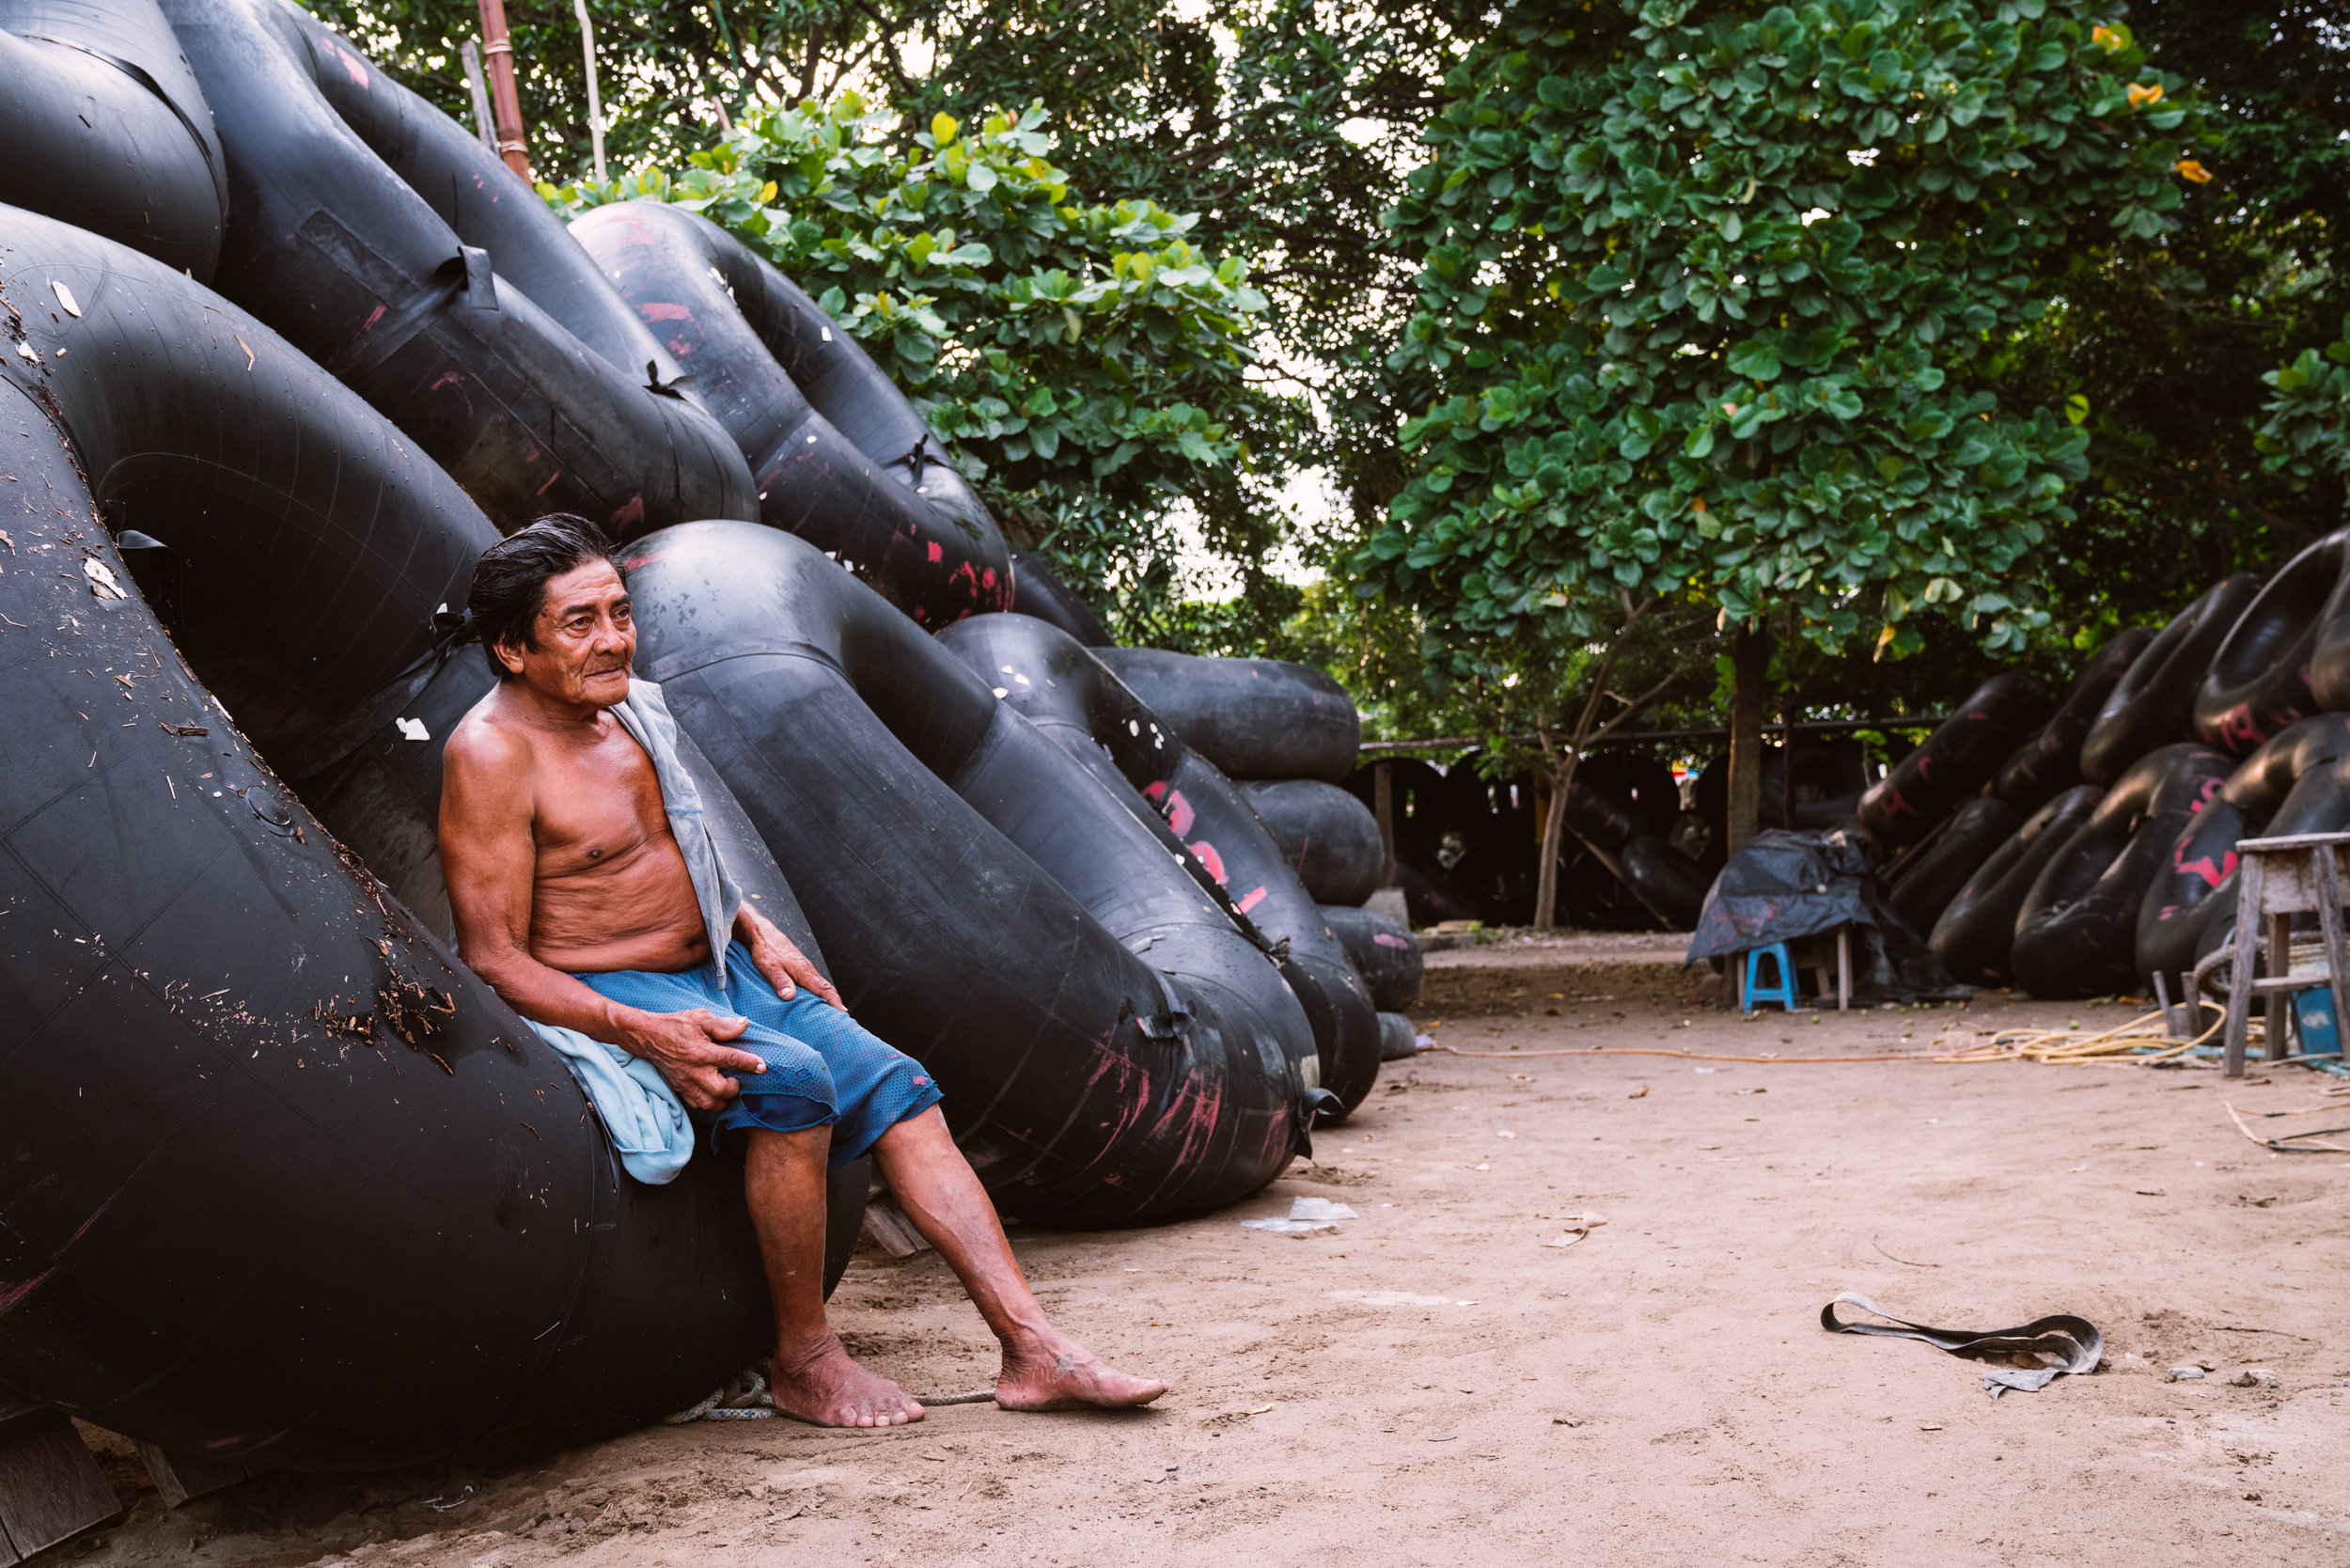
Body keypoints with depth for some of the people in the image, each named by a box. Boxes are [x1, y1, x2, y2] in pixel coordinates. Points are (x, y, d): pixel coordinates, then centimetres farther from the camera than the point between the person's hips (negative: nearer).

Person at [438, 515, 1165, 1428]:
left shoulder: (628, 707, 10)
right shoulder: (492, 752, -15)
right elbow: (493, 959, -20)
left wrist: (751, 926, 10)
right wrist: (642, 1032, -30)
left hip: (715, 968, 8)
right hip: (602, 1001, -8)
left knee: (894, 1086, -7)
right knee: (790, 1079, -31)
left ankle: (1032, 1349, -10)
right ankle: (804, 1363, -15)